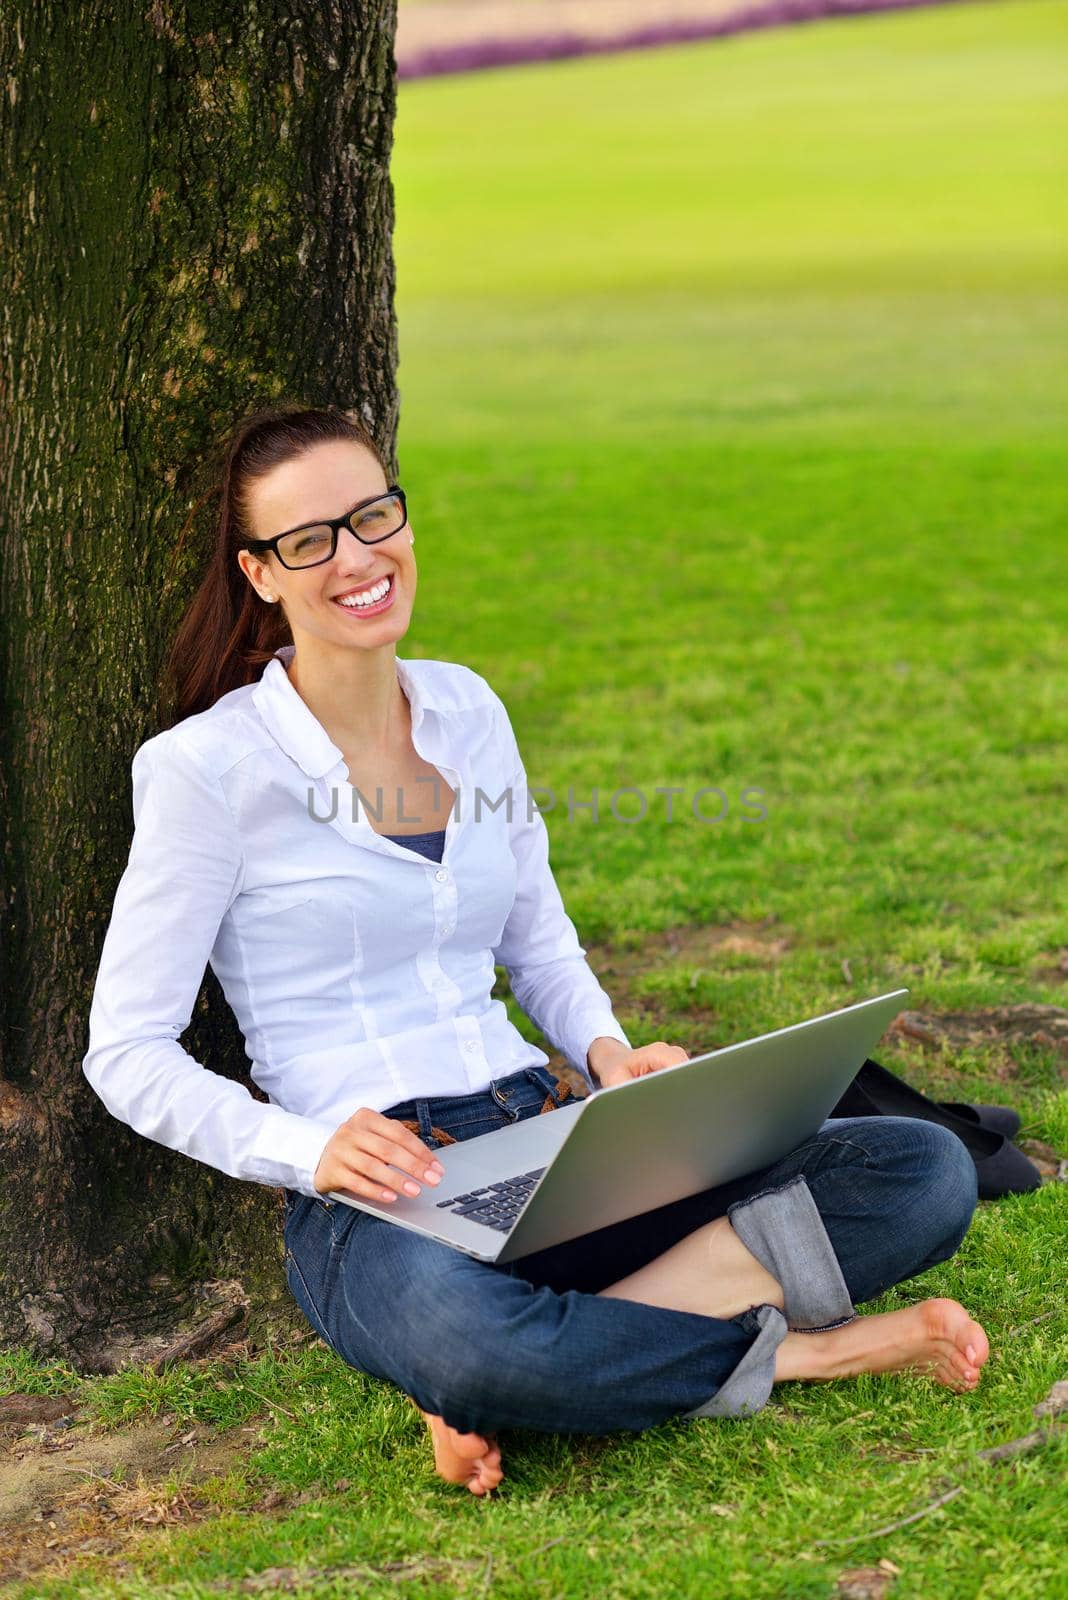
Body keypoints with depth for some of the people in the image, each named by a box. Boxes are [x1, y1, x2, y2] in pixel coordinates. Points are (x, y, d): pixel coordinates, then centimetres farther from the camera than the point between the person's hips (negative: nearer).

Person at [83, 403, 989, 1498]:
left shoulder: (467, 710, 12)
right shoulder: (209, 768, -5)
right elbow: (126, 1050, -6)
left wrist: (607, 1052, 1)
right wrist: (307, 1149, -21)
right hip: (374, 1197, -6)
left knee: (927, 1171, -11)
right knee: (466, 1339, -44)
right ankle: (793, 1351, -16)